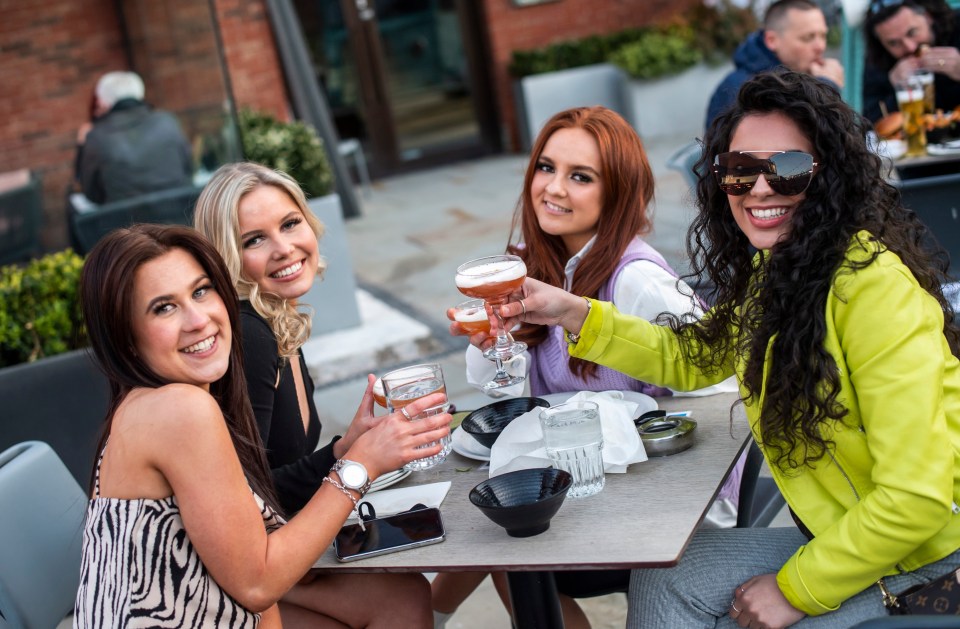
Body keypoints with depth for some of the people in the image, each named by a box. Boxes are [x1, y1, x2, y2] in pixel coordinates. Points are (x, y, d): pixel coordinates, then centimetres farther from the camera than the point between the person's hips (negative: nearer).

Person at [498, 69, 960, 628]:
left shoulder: (875, 285, -27)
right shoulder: (770, 271, 1)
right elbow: (690, 358, 17)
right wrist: (572, 314, 5)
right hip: (840, 534, 8)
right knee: (663, 580, 3)